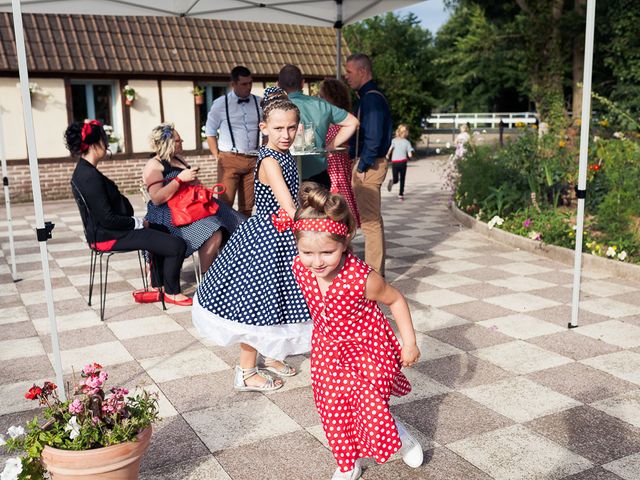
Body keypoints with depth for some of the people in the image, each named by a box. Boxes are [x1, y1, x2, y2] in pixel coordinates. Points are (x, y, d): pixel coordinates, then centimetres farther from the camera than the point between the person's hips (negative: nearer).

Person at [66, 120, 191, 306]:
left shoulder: (82, 172, 7)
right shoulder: (90, 177, -25)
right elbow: (107, 219, -26)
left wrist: (136, 221, 7)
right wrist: (138, 223, -13)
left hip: (103, 231, 11)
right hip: (111, 236, -11)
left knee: (161, 230, 30)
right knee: (177, 245, -13)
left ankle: (157, 287, 31)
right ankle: (171, 292, 9)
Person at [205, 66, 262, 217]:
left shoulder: (259, 103, 8)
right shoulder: (220, 104, 0)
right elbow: (210, 132, 5)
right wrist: (217, 157, -1)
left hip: (254, 160, 3)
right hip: (230, 159, -3)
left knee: (247, 205, 8)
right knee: (225, 203, -9)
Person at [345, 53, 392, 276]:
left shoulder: (372, 98, -14)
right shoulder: (368, 96, 18)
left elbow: (373, 137, -21)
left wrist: (363, 167, -18)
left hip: (368, 166, -11)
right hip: (365, 164, 11)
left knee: (370, 220, -6)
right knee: (371, 219, 14)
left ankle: (374, 274, 1)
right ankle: (374, 270, 23)